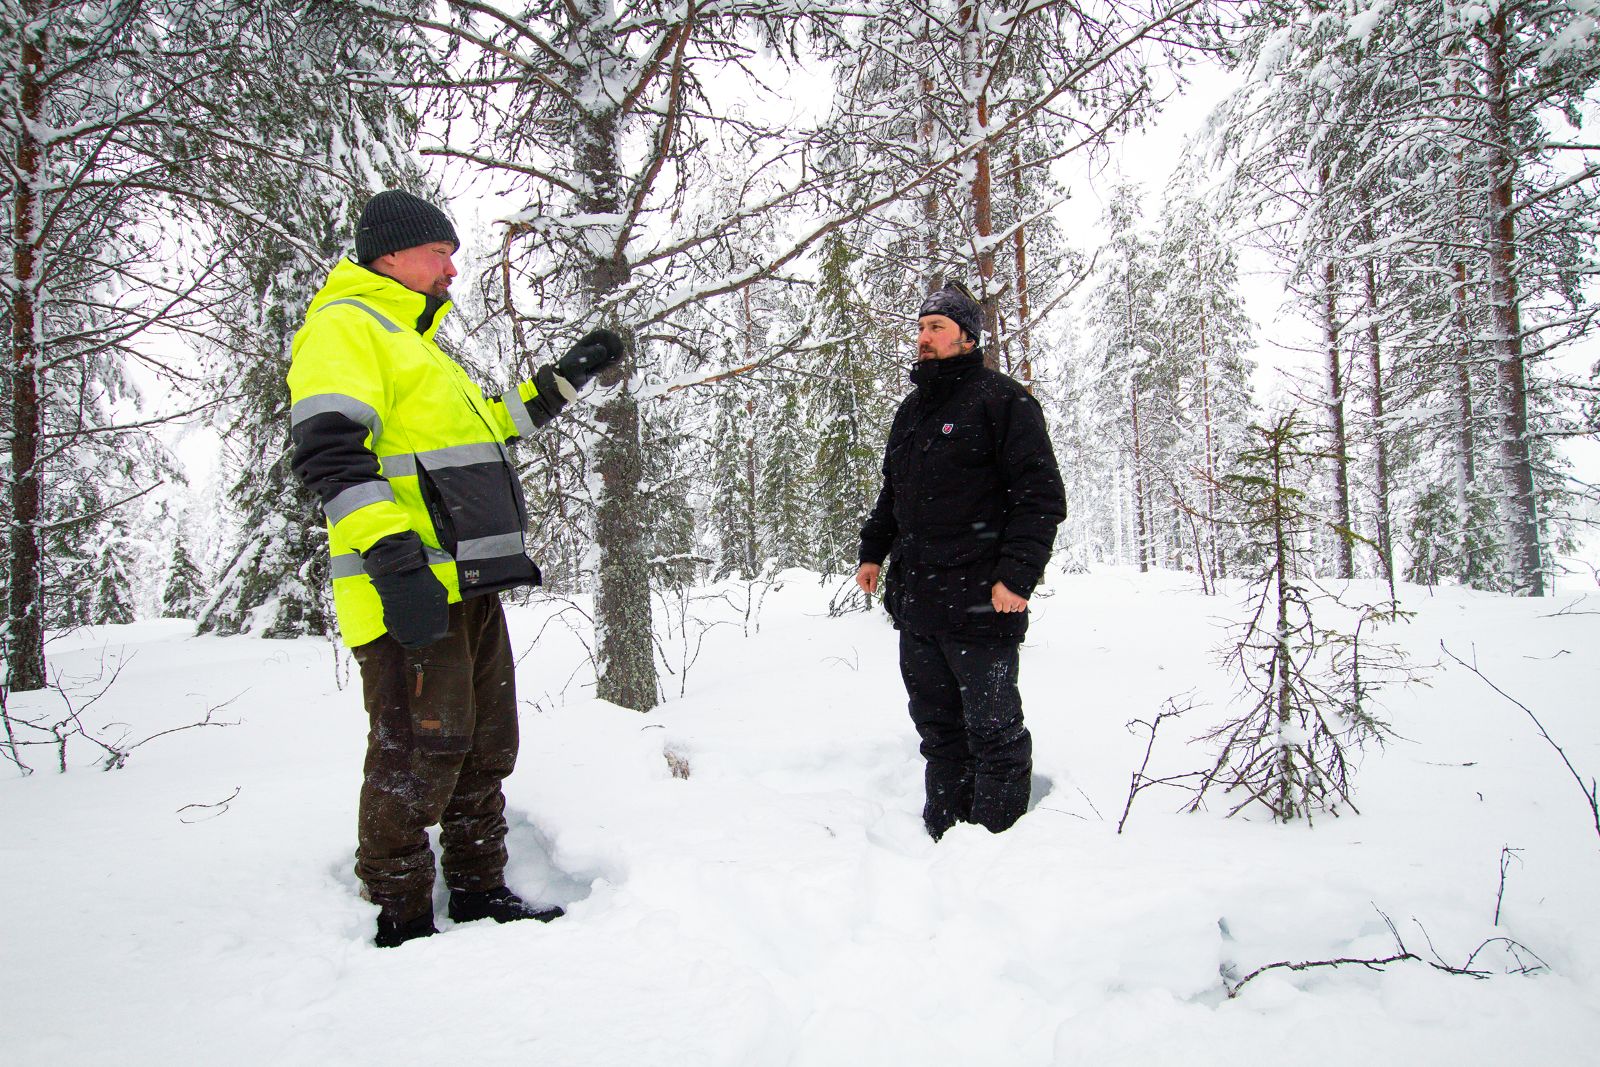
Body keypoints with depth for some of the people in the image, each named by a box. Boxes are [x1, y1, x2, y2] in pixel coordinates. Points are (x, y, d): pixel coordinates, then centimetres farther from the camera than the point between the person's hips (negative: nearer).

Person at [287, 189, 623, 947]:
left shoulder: (414, 341, 28)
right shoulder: (343, 324, -4)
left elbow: (484, 427, 37)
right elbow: (331, 451, -18)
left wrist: (565, 379, 33)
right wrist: (391, 558, -28)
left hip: (471, 585, 10)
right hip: (411, 586, -10)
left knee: (486, 748, 14)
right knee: (418, 751, -6)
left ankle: (479, 891, 26)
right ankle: (400, 920, 6)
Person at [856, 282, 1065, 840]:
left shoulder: (1001, 399, -4)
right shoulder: (912, 410, 19)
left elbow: (1041, 495, -10)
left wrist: (1017, 575, -18)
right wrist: (873, 551, 19)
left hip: (978, 602, -7)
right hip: (915, 603, 7)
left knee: (992, 730, 1)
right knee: (937, 727, 13)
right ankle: (943, 835, 23)